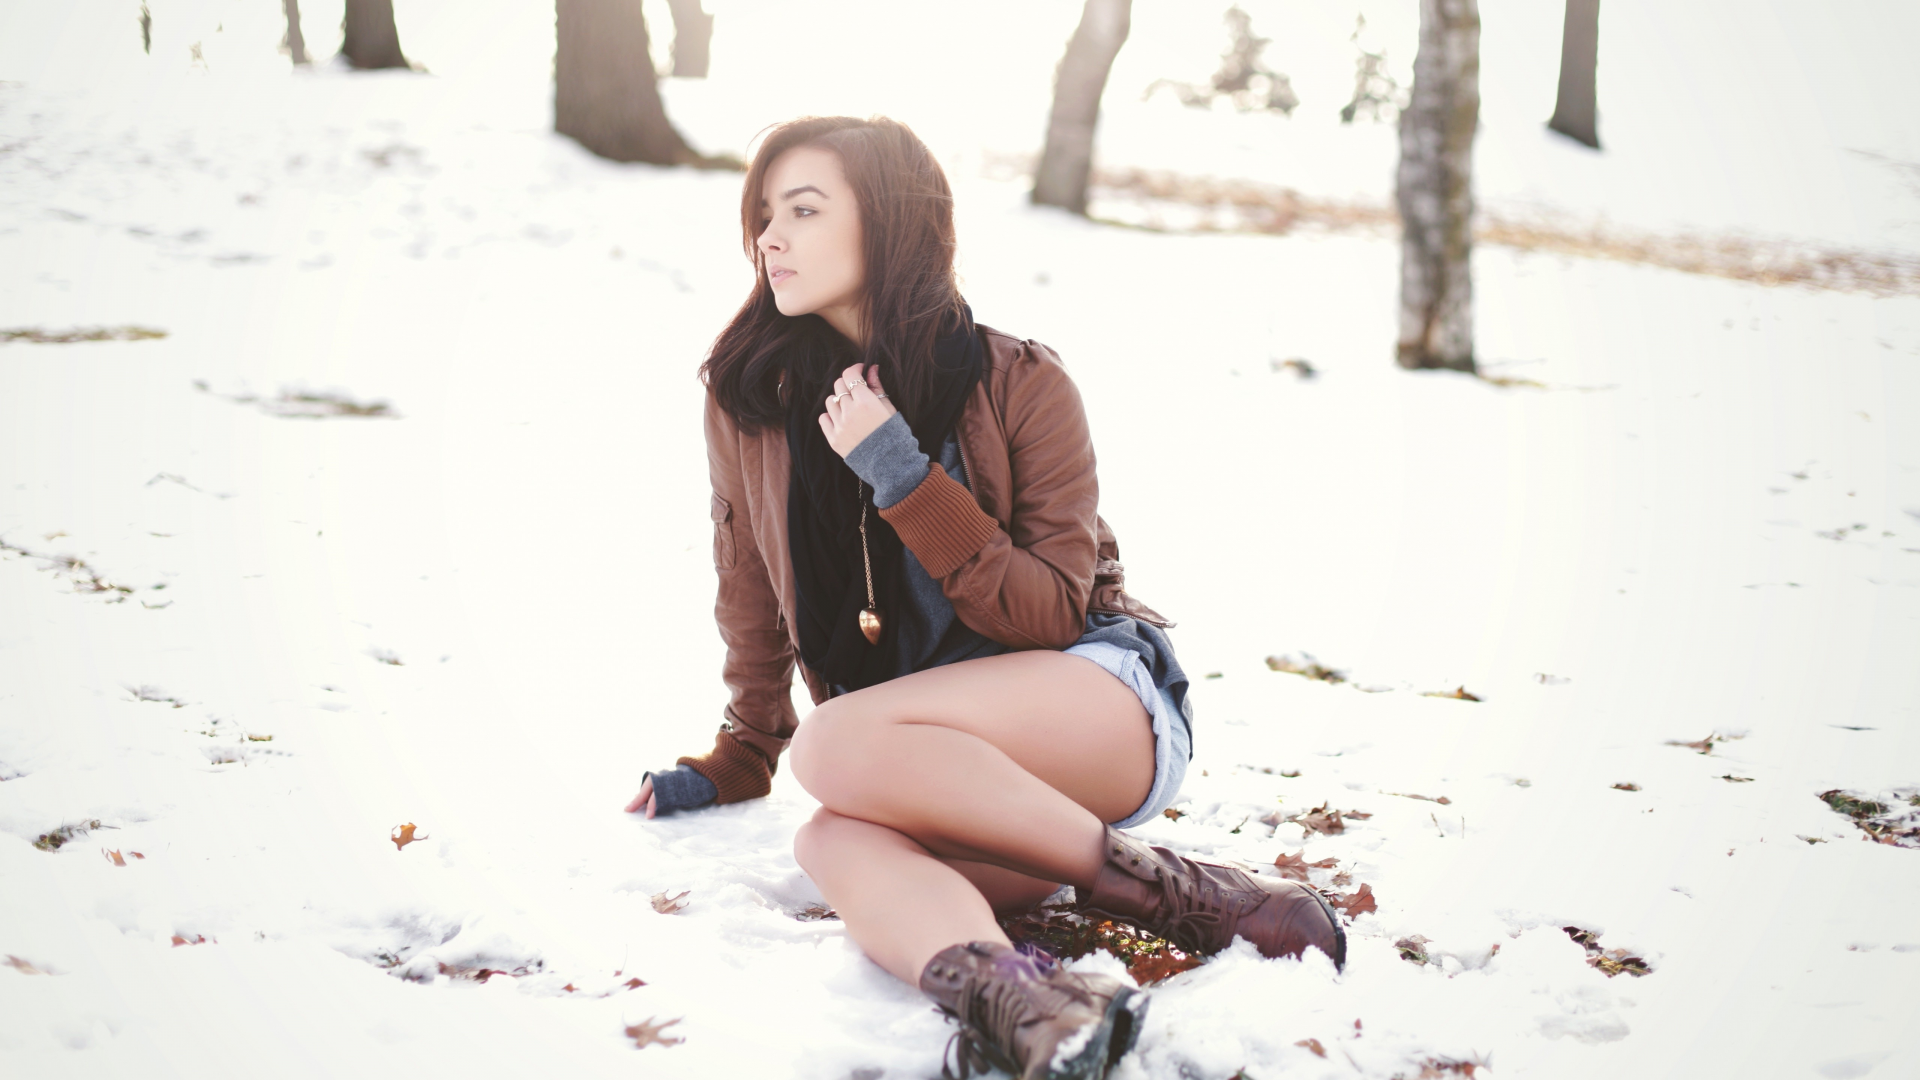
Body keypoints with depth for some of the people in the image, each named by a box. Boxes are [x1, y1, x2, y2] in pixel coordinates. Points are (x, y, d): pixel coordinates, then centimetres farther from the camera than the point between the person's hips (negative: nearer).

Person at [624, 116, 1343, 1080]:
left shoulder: (1021, 386, -6)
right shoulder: (749, 396, 4)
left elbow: (1050, 616, -9)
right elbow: (753, 595, 18)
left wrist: (907, 482, -18)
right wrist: (737, 762, 23)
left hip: (1107, 709, -3)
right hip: (951, 774, 3)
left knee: (835, 746, -31)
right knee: (833, 843, -31)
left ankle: (1164, 890, -26)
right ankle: (1007, 994, -54)